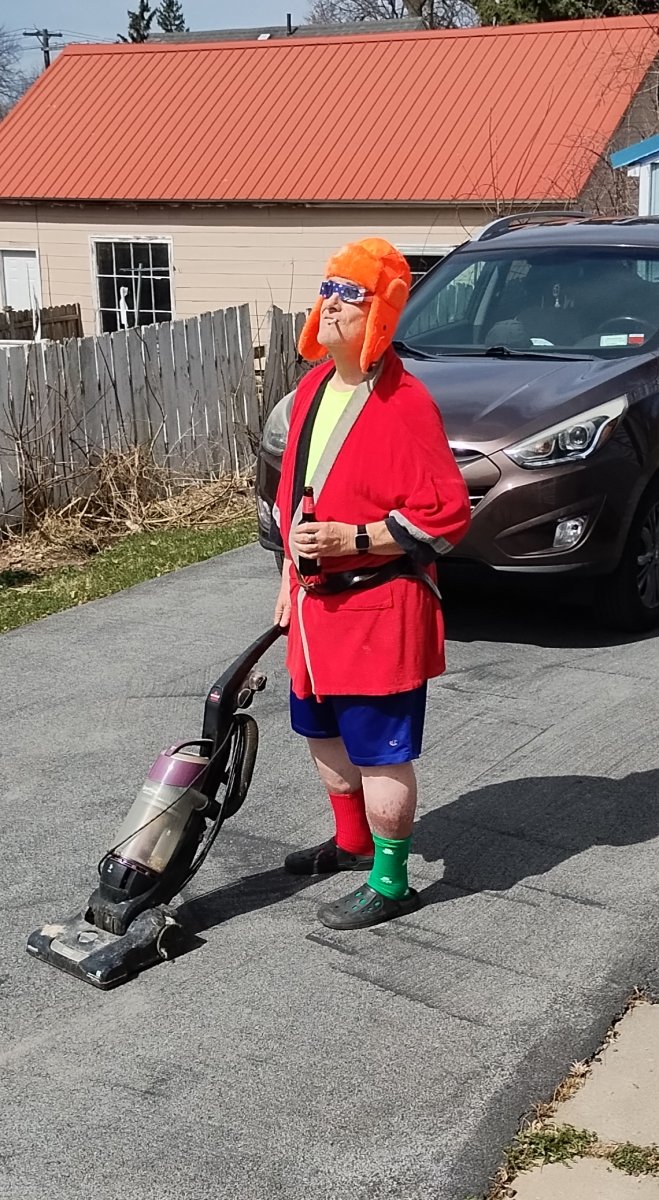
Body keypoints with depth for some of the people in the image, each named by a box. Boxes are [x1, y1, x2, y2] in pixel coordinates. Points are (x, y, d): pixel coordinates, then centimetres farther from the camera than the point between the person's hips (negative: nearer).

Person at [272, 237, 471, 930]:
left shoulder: (404, 405, -18)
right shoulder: (312, 388, 8)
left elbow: (445, 516, -20)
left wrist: (350, 540, -23)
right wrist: (291, 577, 18)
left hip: (379, 609, -9)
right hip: (317, 603, 9)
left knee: (381, 753, 2)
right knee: (324, 733, 22)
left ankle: (390, 884, 17)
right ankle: (353, 843, 43)